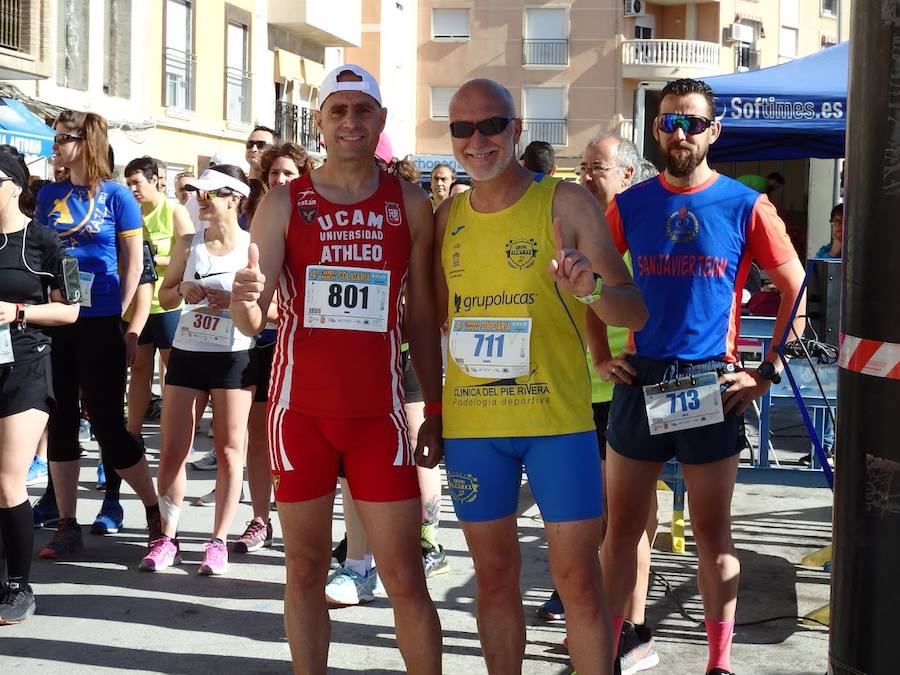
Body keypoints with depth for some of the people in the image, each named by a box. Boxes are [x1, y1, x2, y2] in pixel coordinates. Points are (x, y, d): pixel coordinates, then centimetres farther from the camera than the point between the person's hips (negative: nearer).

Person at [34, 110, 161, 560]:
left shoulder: (115, 195, -3)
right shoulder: (49, 195, 10)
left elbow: (133, 262, -2)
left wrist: (117, 314, -6)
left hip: (99, 324, -5)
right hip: (54, 321, 5)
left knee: (107, 422, -3)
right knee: (60, 423, 7)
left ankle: (154, 511, 14)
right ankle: (67, 526, 15)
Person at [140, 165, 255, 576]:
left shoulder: (253, 248, -4)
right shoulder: (188, 244, 6)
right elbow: (164, 297, 14)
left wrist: (237, 301, -20)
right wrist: (182, 290, -8)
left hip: (233, 356, -4)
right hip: (185, 353, 4)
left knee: (229, 452, 2)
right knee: (172, 451, 3)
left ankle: (218, 541, 10)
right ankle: (168, 538, 13)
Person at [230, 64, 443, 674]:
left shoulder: (410, 204, 5)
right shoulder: (284, 202, 2)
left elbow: (422, 316, 9)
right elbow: (253, 322, -3)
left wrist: (434, 410, 5)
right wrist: (246, 298, -26)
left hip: (379, 412, 0)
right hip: (300, 410, 0)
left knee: (405, 576, 0)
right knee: (306, 569, 9)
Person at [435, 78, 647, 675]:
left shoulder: (567, 202, -4)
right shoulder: (448, 218, 8)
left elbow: (636, 313, -6)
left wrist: (591, 290, -28)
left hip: (559, 417, -3)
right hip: (470, 422, 4)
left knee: (578, 578, 0)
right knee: (495, 574, 12)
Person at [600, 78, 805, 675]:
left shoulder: (745, 205, -2)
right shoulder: (630, 205, 4)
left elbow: (795, 287, 2)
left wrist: (769, 371, -3)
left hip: (711, 387, -2)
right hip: (639, 383, 2)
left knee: (713, 533, 7)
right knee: (622, 526, 8)